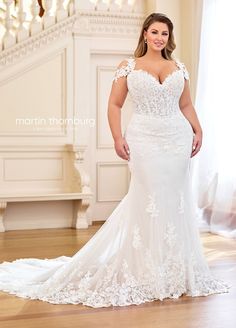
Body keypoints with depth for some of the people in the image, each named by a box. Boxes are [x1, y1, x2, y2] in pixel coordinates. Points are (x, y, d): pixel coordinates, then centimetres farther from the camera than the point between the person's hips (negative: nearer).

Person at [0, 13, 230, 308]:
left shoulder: (179, 68, 12)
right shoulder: (128, 66, 4)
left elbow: (186, 105, 16)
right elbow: (114, 105, 2)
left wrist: (198, 131, 2)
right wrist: (118, 137, -10)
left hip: (178, 139, 3)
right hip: (144, 139, -3)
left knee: (174, 200, 7)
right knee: (148, 198, -1)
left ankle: (173, 269, 21)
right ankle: (149, 268, 13)